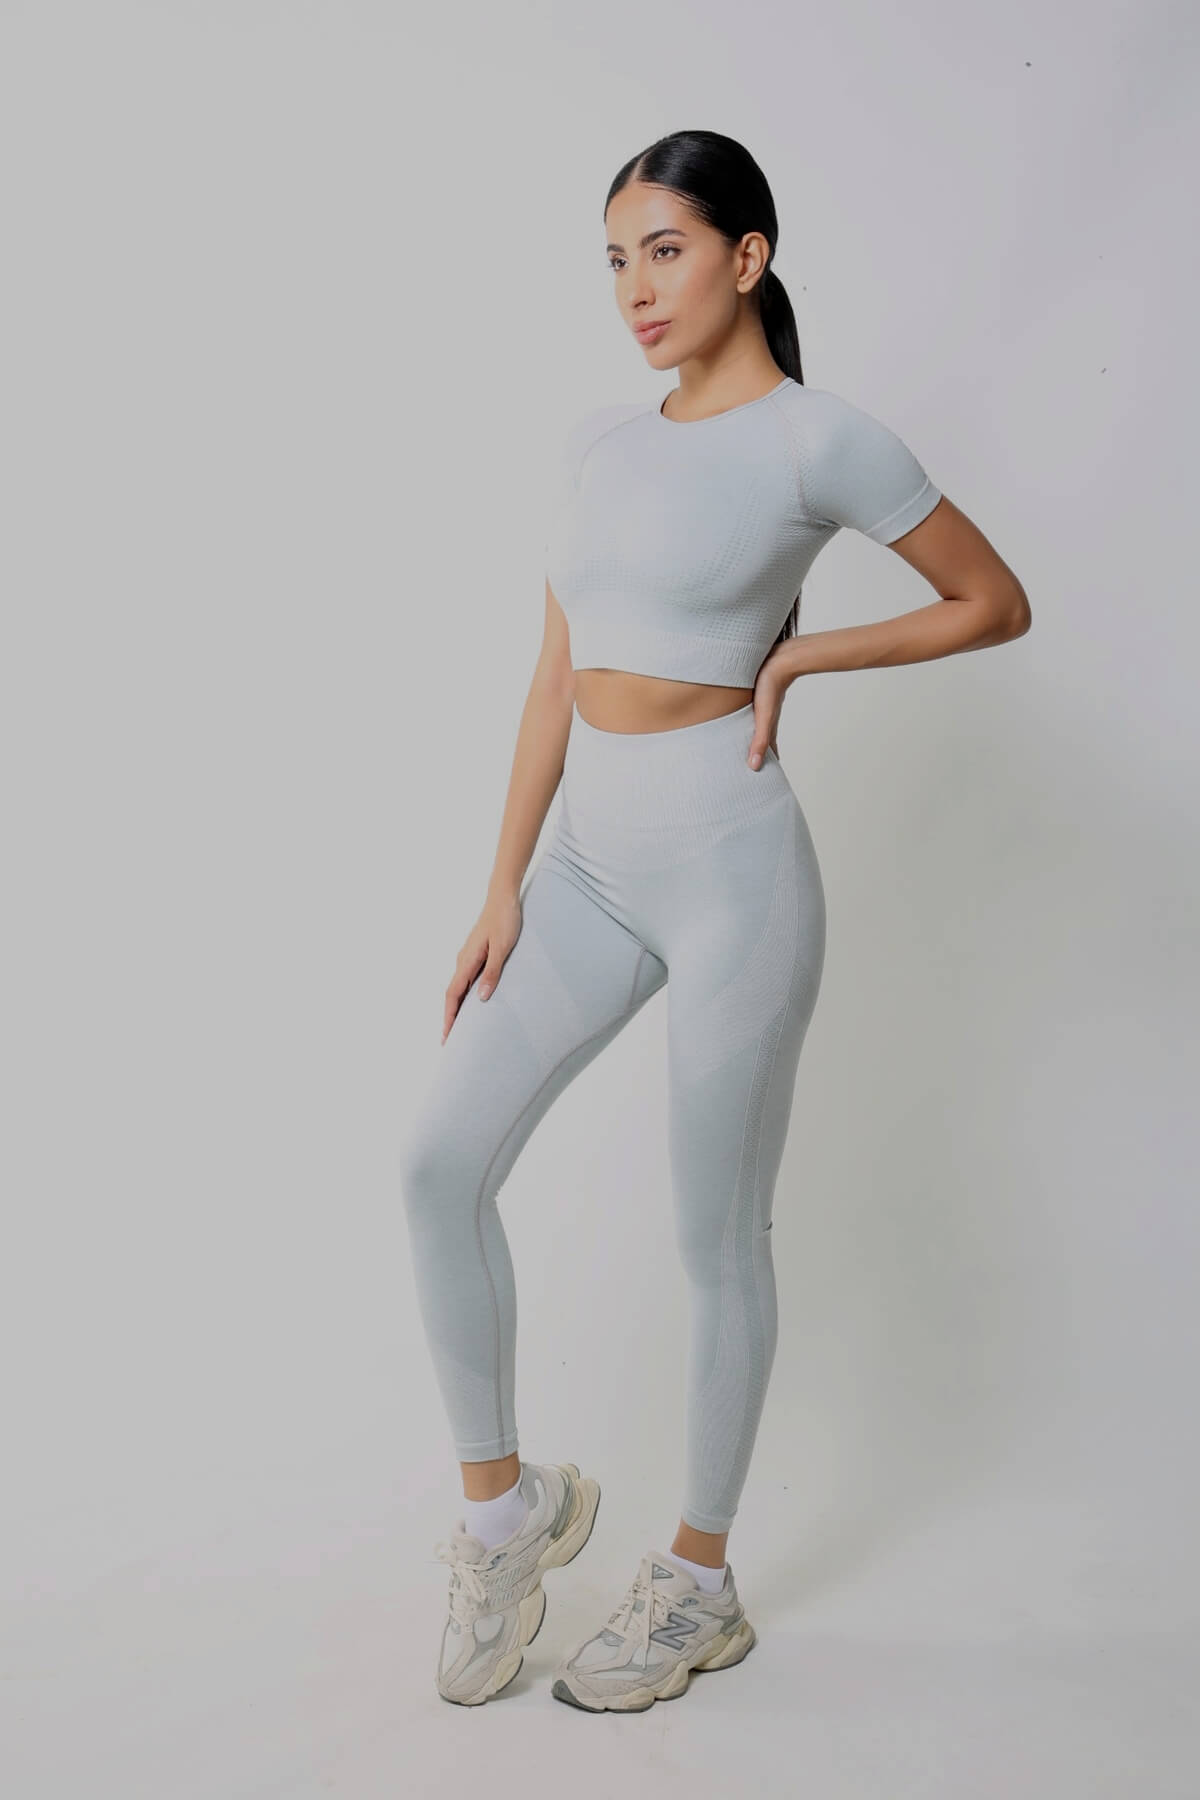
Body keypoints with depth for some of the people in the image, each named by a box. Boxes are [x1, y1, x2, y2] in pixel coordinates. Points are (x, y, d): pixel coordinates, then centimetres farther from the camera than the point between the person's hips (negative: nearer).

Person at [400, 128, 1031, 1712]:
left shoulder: (821, 439, -6)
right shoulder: (602, 439, 11)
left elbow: (996, 603, 2)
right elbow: (556, 672, 11)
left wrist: (796, 657, -5)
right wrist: (505, 885, 7)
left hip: (726, 865, -6)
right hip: (592, 861, 7)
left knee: (717, 1237, 5)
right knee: (441, 1164, 0)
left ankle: (701, 1582, 26)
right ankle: (505, 1499, 22)